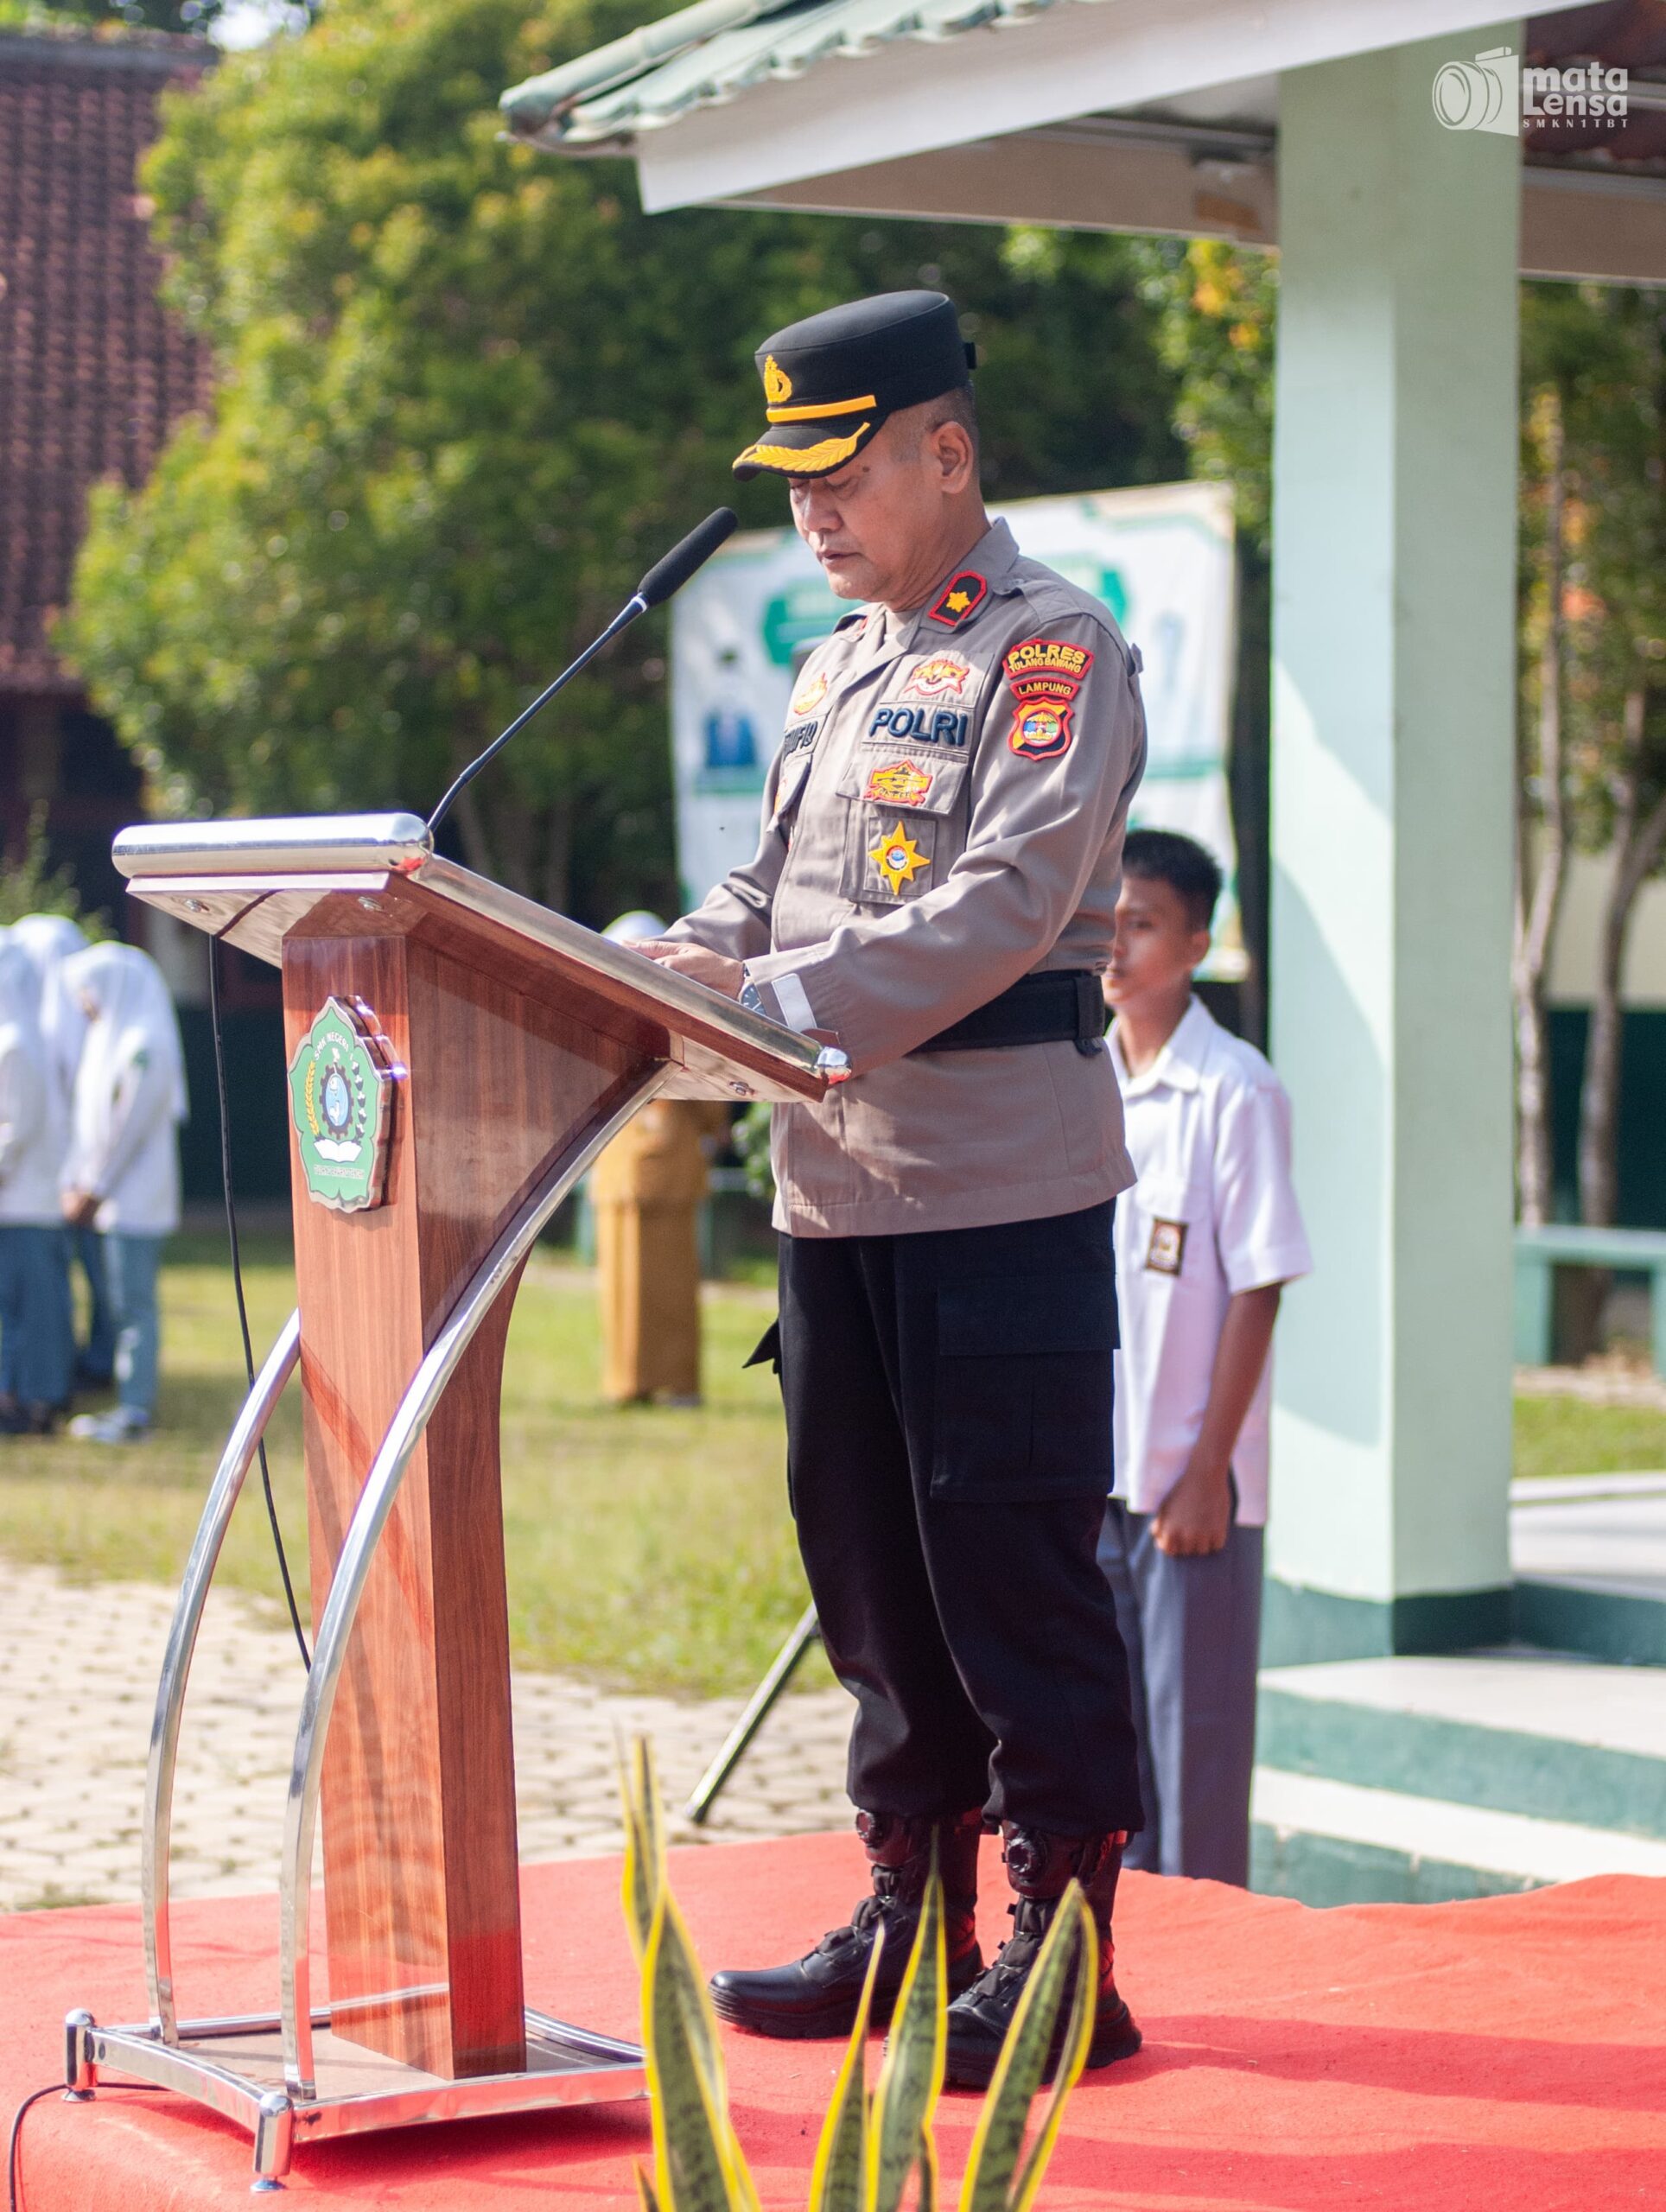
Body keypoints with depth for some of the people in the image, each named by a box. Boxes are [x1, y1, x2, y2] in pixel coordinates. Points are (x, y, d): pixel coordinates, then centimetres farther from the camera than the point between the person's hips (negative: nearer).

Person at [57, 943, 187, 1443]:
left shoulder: (145, 1045, -14)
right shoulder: (109, 1038, 16)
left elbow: (129, 1126, -17)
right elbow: (89, 1119, 17)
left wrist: (95, 1189, -13)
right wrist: (75, 1182, 11)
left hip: (136, 1198, -9)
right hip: (116, 1201, 9)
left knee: (134, 1303, -7)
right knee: (126, 1302, 10)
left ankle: (136, 1411, -5)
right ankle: (133, 1402, 14)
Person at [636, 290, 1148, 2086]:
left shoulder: (1054, 648, -8)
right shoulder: (835, 668, 18)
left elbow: (1006, 904, -20)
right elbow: (769, 882, 17)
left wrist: (782, 1001, -29)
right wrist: (667, 974, -4)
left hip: (1001, 1189, -8)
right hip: (834, 1184, 8)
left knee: (1012, 1576, -5)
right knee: (868, 1568, 12)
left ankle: (1062, 1956, 2)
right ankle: (911, 1918, 23)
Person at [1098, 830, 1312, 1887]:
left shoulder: (1236, 1089, -9)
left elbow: (1258, 1290, -11)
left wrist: (1208, 1469, -14)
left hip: (1191, 1477, -6)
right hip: (1084, 1472, 6)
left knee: (1196, 1747, 0)